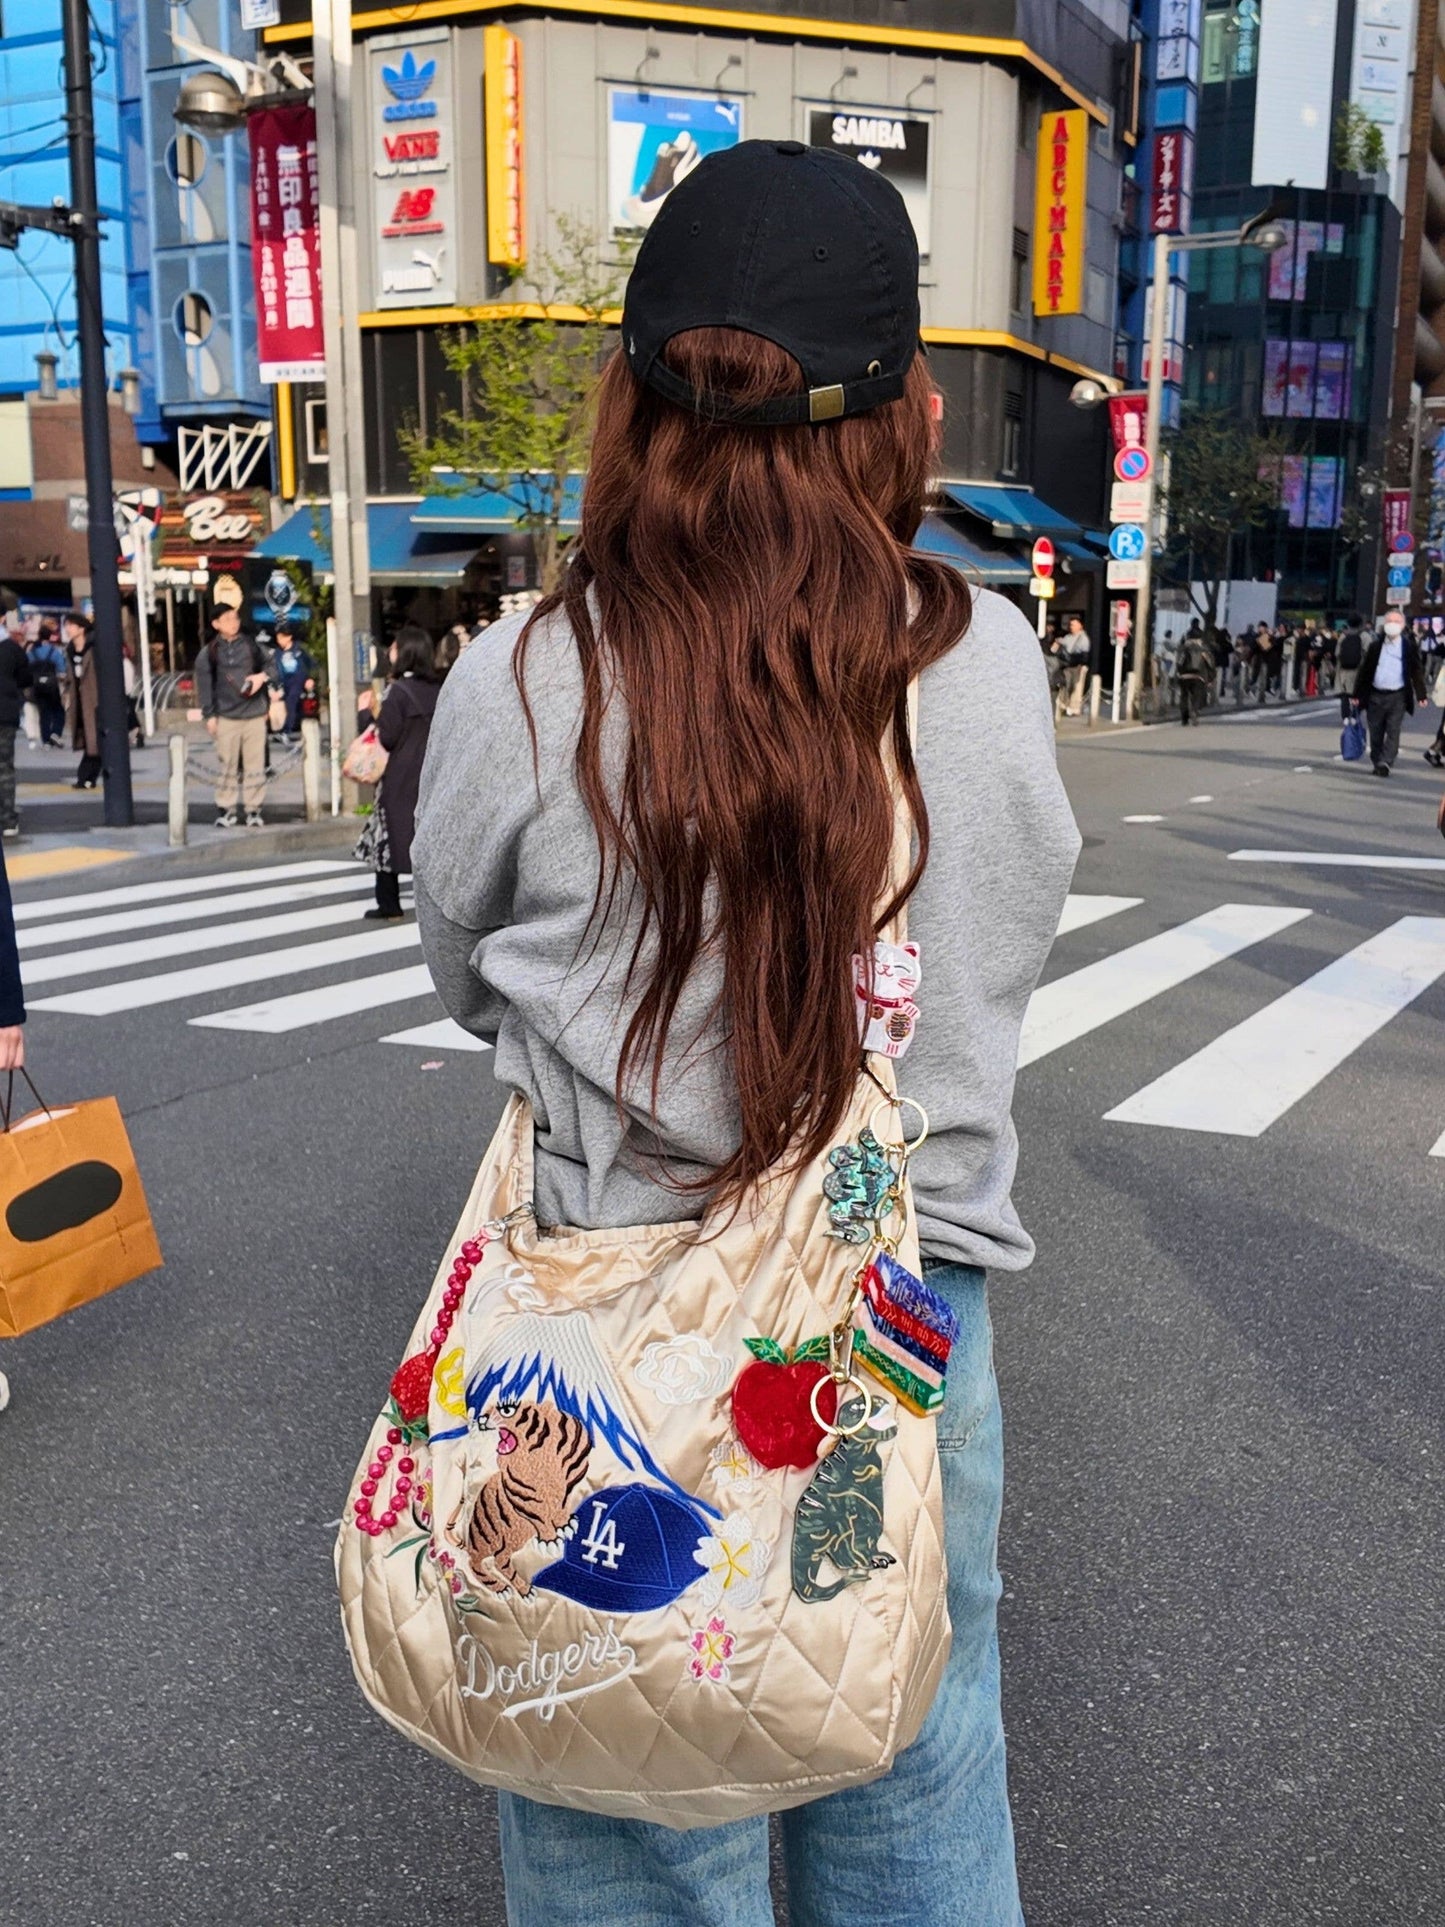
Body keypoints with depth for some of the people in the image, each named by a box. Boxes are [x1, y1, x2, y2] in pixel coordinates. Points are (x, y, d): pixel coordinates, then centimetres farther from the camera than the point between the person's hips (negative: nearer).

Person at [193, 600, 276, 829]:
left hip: (255, 714, 1)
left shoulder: (252, 645, 5)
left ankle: (254, 810, 9)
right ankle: (225, 809, 12)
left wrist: (263, 676, -9)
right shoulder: (208, 653, 1)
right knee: (228, 765, 2)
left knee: (255, 764, 2)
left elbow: (271, 665, 13)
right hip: (226, 717, -1)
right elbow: (204, 685, 2)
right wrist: (209, 715, -1)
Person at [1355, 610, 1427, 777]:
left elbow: (1417, 671, 3)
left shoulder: (1409, 646, 3)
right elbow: (1365, 670, 9)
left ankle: (1386, 762, -11)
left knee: (1393, 731, -9)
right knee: (1376, 733, 7)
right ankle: (1376, 762, 18)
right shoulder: (1375, 646, 7)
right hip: (1375, 695, 2)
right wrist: (1357, 694, 6)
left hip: (1398, 696, -2)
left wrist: (1421, 694, -4)